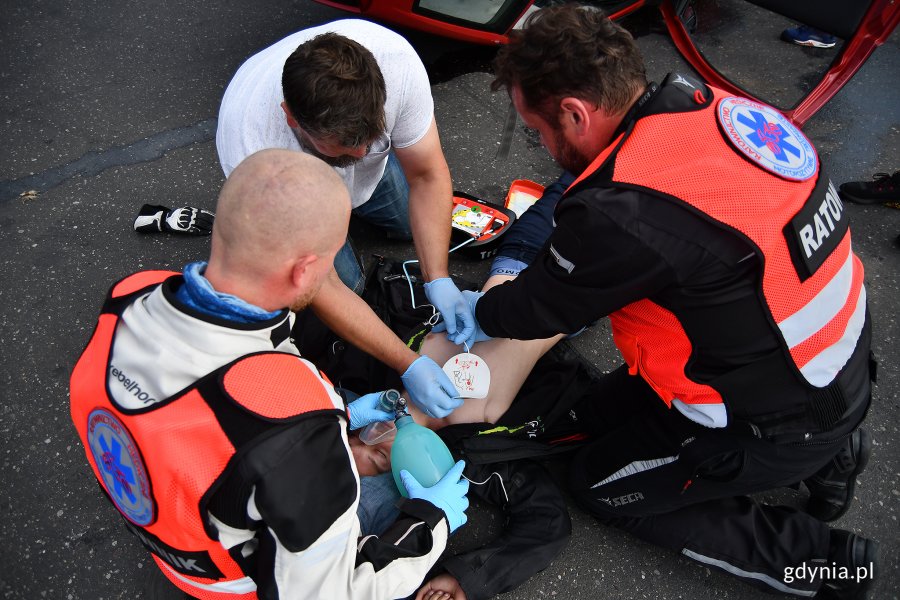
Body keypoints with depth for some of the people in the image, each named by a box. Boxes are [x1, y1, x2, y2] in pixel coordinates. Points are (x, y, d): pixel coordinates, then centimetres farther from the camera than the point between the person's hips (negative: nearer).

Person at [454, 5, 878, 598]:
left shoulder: (623, 212, -34)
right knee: (605, 410, 20)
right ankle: (827, 452, 19)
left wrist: (479, 310, 8)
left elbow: (543, 305, -13)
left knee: (600, 484, 10)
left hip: (778, 422, -8)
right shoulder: (705, 104, -7)